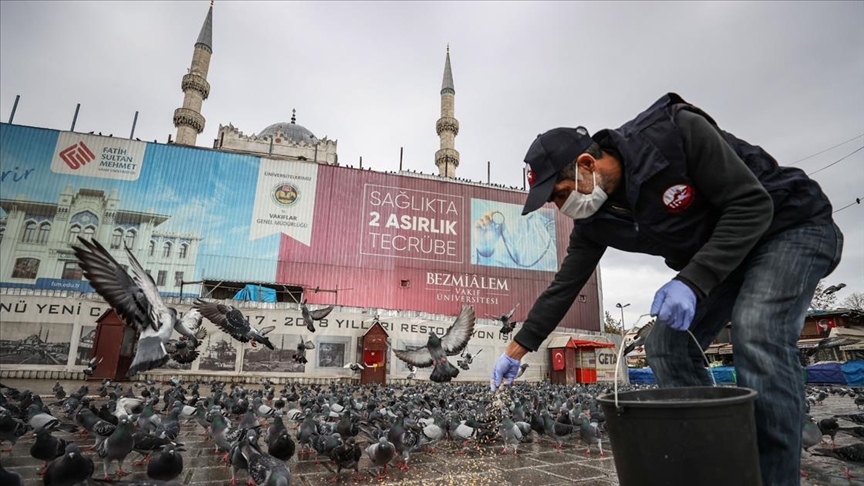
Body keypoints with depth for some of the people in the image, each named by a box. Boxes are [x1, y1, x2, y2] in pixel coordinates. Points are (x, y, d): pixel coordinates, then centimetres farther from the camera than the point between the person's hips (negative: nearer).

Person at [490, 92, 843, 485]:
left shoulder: (676, 131, -30)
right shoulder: (594, 220, -11)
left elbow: (752, 205, -27)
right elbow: (564, 285, -6)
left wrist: (692, 282, -36)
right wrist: (516, 350, -4)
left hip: (793, 225, -6)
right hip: (712, 257, 6)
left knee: (757, 334, -29)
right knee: (665, 345, -4)